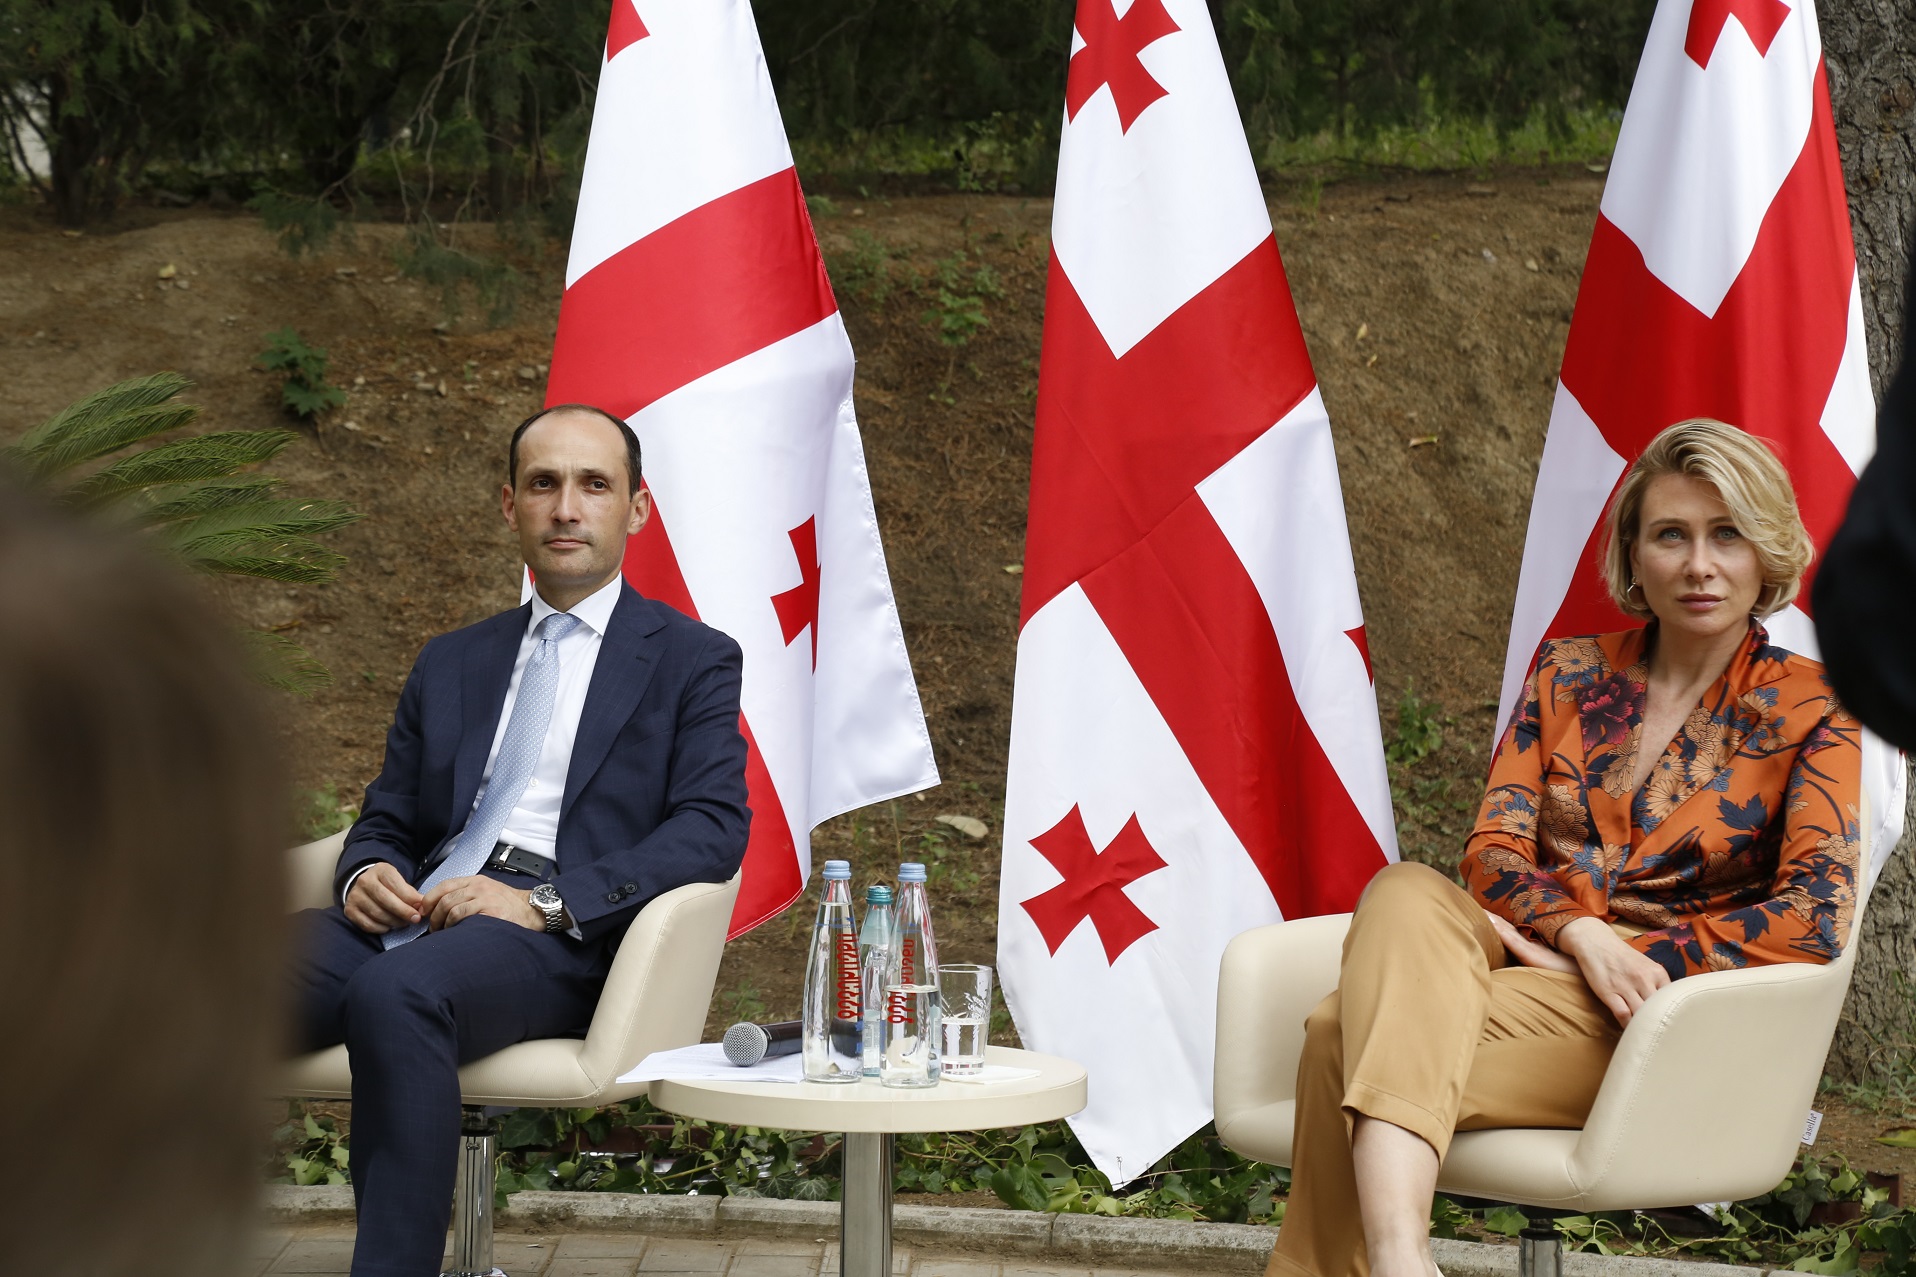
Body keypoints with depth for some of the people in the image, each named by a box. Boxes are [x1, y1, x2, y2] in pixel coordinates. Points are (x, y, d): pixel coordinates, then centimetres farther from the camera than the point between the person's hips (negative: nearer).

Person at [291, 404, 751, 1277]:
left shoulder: (693, 661, 12)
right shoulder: (451, 664, 27)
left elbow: (712, 828, -2)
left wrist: (546, 902, -14)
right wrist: (365, 872, -1)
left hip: (561, 942, -5)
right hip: (415, 920, 5)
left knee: (395, 992, -38)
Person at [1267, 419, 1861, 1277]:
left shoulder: (1810, 711, 6)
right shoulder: (1567, 674, 17)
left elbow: (1815, 919, -6)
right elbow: (1491, 850, 7)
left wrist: (1628, 956, -11)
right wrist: (1581, 934, -15)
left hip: (1652, 1014, -4)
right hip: (1529, 955, 4)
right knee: (1407, 892, -36)